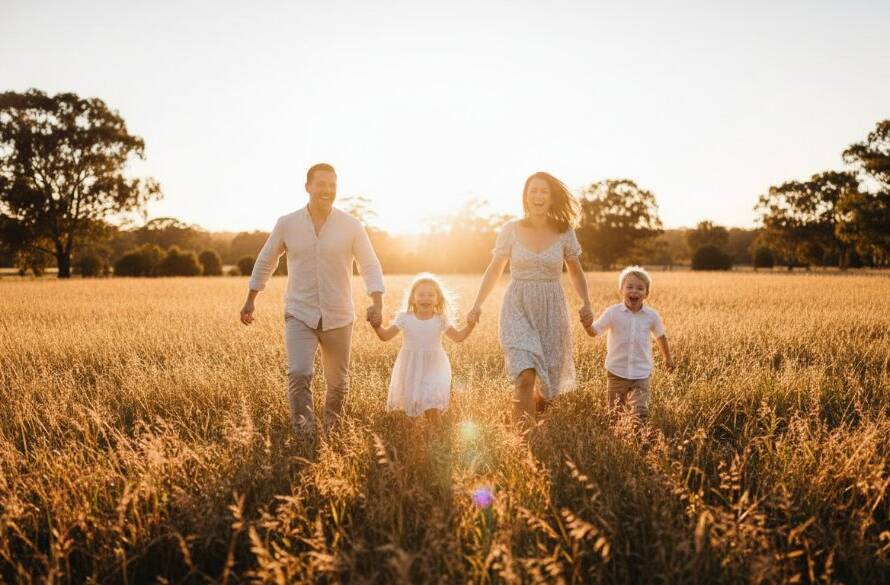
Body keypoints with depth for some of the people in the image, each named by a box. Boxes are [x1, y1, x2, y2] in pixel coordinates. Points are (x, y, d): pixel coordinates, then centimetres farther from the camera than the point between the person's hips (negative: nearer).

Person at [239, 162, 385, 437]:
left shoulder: (352, 226, -7)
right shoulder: (287, 223, -3)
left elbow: (370, 267, -3)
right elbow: (266, 261, 11)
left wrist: (377, 304, -19)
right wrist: (250, 300, 16)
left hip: (338, 319, 1)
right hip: (299, 316, -1)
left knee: (338, 382, 13)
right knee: (298, 374, -21)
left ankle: (331, 428, 40)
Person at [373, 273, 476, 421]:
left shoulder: (441, 320, -5)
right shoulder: (405, 318, -7)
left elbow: (458, 337, 5)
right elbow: (385, 336, -2)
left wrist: (471, 324, -10)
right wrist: (376, 324, -19)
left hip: (433, 369, -1)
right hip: (411, 370, 1)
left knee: (432, 409, -9)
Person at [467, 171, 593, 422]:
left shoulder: (564, 232, 0)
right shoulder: (511, 230, -2)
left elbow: (575, 272, 13)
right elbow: (494, 270, 8)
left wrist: (586, 304, -1)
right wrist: (477, 305, 0)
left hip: (551, 310, 2)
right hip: (518, 309, -2)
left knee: (548, 383, 9)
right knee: (525, 378, -20)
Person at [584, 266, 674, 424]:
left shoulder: (651, 316, -4)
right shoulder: (612, 313, -10)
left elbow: (661, 336, 13)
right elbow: (594, 332, -11)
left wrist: (667, 358, 24)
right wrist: (586, 324, -34)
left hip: (641, 375, 0)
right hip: (617, 373, 0)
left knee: (640, 413, -5)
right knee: (615, 412, 13)